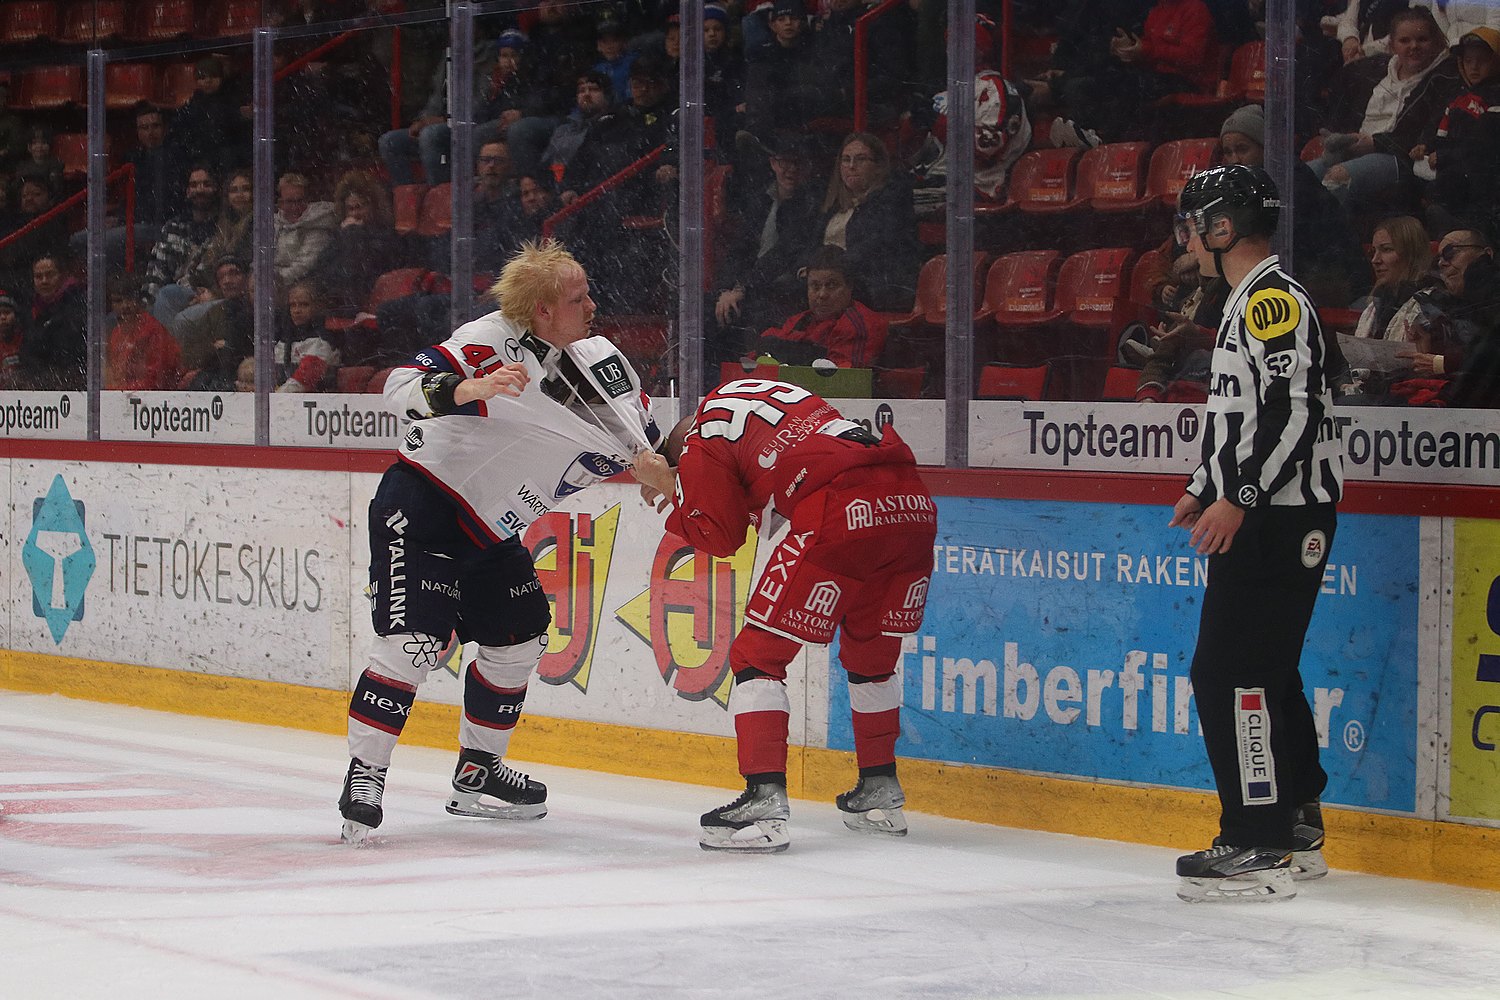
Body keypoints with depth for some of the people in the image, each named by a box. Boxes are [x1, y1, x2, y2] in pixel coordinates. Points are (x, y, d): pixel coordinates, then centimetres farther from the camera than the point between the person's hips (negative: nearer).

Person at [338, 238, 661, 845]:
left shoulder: (597, 360, 2)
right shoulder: (492, 342, -22)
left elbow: (641, 442, 12)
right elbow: (401, 389, -31)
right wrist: (470, 389, -46)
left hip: (490, 532, 9)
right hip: (421, 506, -9)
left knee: (519, 638, 12)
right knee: (413, 640, -19)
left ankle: (478, 772, 26)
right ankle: (364, 775, -11)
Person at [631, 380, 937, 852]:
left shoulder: (702, 442, 11)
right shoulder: (750, 387, 32)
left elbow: (721, 535, 13)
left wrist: (668, 487, 22)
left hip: (841, 513, -8)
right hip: (913, 504, 8)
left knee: (758, 655, 3)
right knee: (871, 651, 27)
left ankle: (765, 799, -9)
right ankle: (881, 796, 34)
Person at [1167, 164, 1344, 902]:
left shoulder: (1272, 299, -15)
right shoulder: (1253, 301, 18)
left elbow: (1293, 409, -24)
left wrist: (1238, 497, -25)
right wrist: (1205, 490, 25)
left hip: (1280, 518, -11)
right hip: (1266, 516, 11)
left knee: (1230, 671, -12)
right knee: (1266, 671, 15)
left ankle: (1259, 847, -11)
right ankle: (1296, 828, 22)